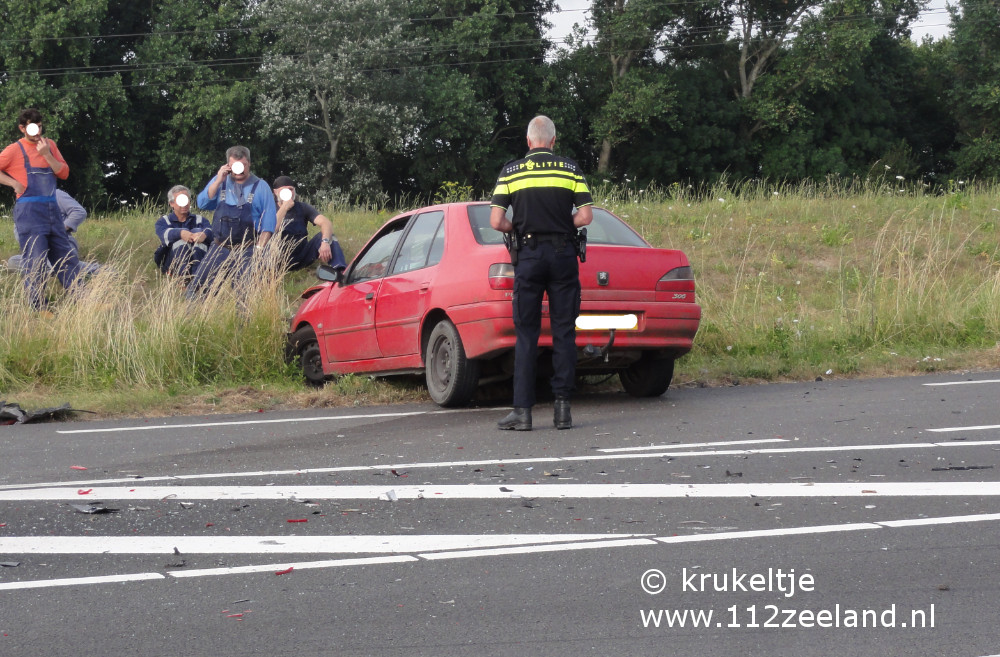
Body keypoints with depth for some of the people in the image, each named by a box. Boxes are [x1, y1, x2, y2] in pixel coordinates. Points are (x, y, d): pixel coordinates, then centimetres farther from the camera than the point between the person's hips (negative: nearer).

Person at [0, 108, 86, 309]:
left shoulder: (49, 145, 11)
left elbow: (64, 173, 5)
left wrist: (47, 155, -7)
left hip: (52, 209, 5)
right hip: (29, 211, -5)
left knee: (65, 255, 9)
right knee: (35, 260, -5)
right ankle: (38, 308, 0)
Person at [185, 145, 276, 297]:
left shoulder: (260, 187, 2)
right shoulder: (219, 181, 10)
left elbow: (268, 222, 0)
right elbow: (202, 204, -2)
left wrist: (259, 249, -10)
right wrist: (218, 181, -11)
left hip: (247, 250, -2)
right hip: (220, 248, 2)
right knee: (196, 285, -5)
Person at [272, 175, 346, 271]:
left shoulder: (302, 208, 3)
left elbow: (326, 223, -13)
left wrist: (325, 242, -34)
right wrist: (284, 208, -22)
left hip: (302, 257, 3)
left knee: (326, 235, -20)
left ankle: (340, 272, -38)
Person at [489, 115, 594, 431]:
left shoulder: (510, 171, 2)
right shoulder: (571, 169, 2)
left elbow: (496, 221, -4)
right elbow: (585, 216, -3)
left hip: (529, 255, 0)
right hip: (563, 254, 0)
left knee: (526, 334, 3)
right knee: (564, 332, 5)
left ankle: (522, 410, -2)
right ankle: (562, 406, 1)